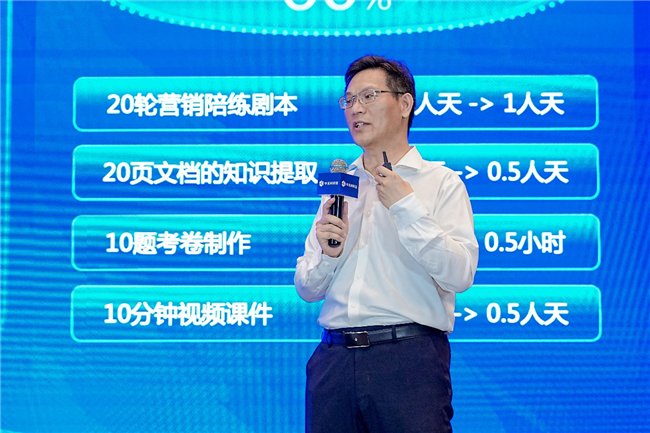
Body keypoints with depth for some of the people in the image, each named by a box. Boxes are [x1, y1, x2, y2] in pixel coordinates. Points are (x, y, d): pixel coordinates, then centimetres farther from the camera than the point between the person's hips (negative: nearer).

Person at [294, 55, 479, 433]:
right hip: (334, 356, 4)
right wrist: (328, 255, -5)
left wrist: (407, 206, -11)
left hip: (408, 358, -4)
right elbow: (308, 289, 16)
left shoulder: (441, 182, 4)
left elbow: (460, 275, -10)